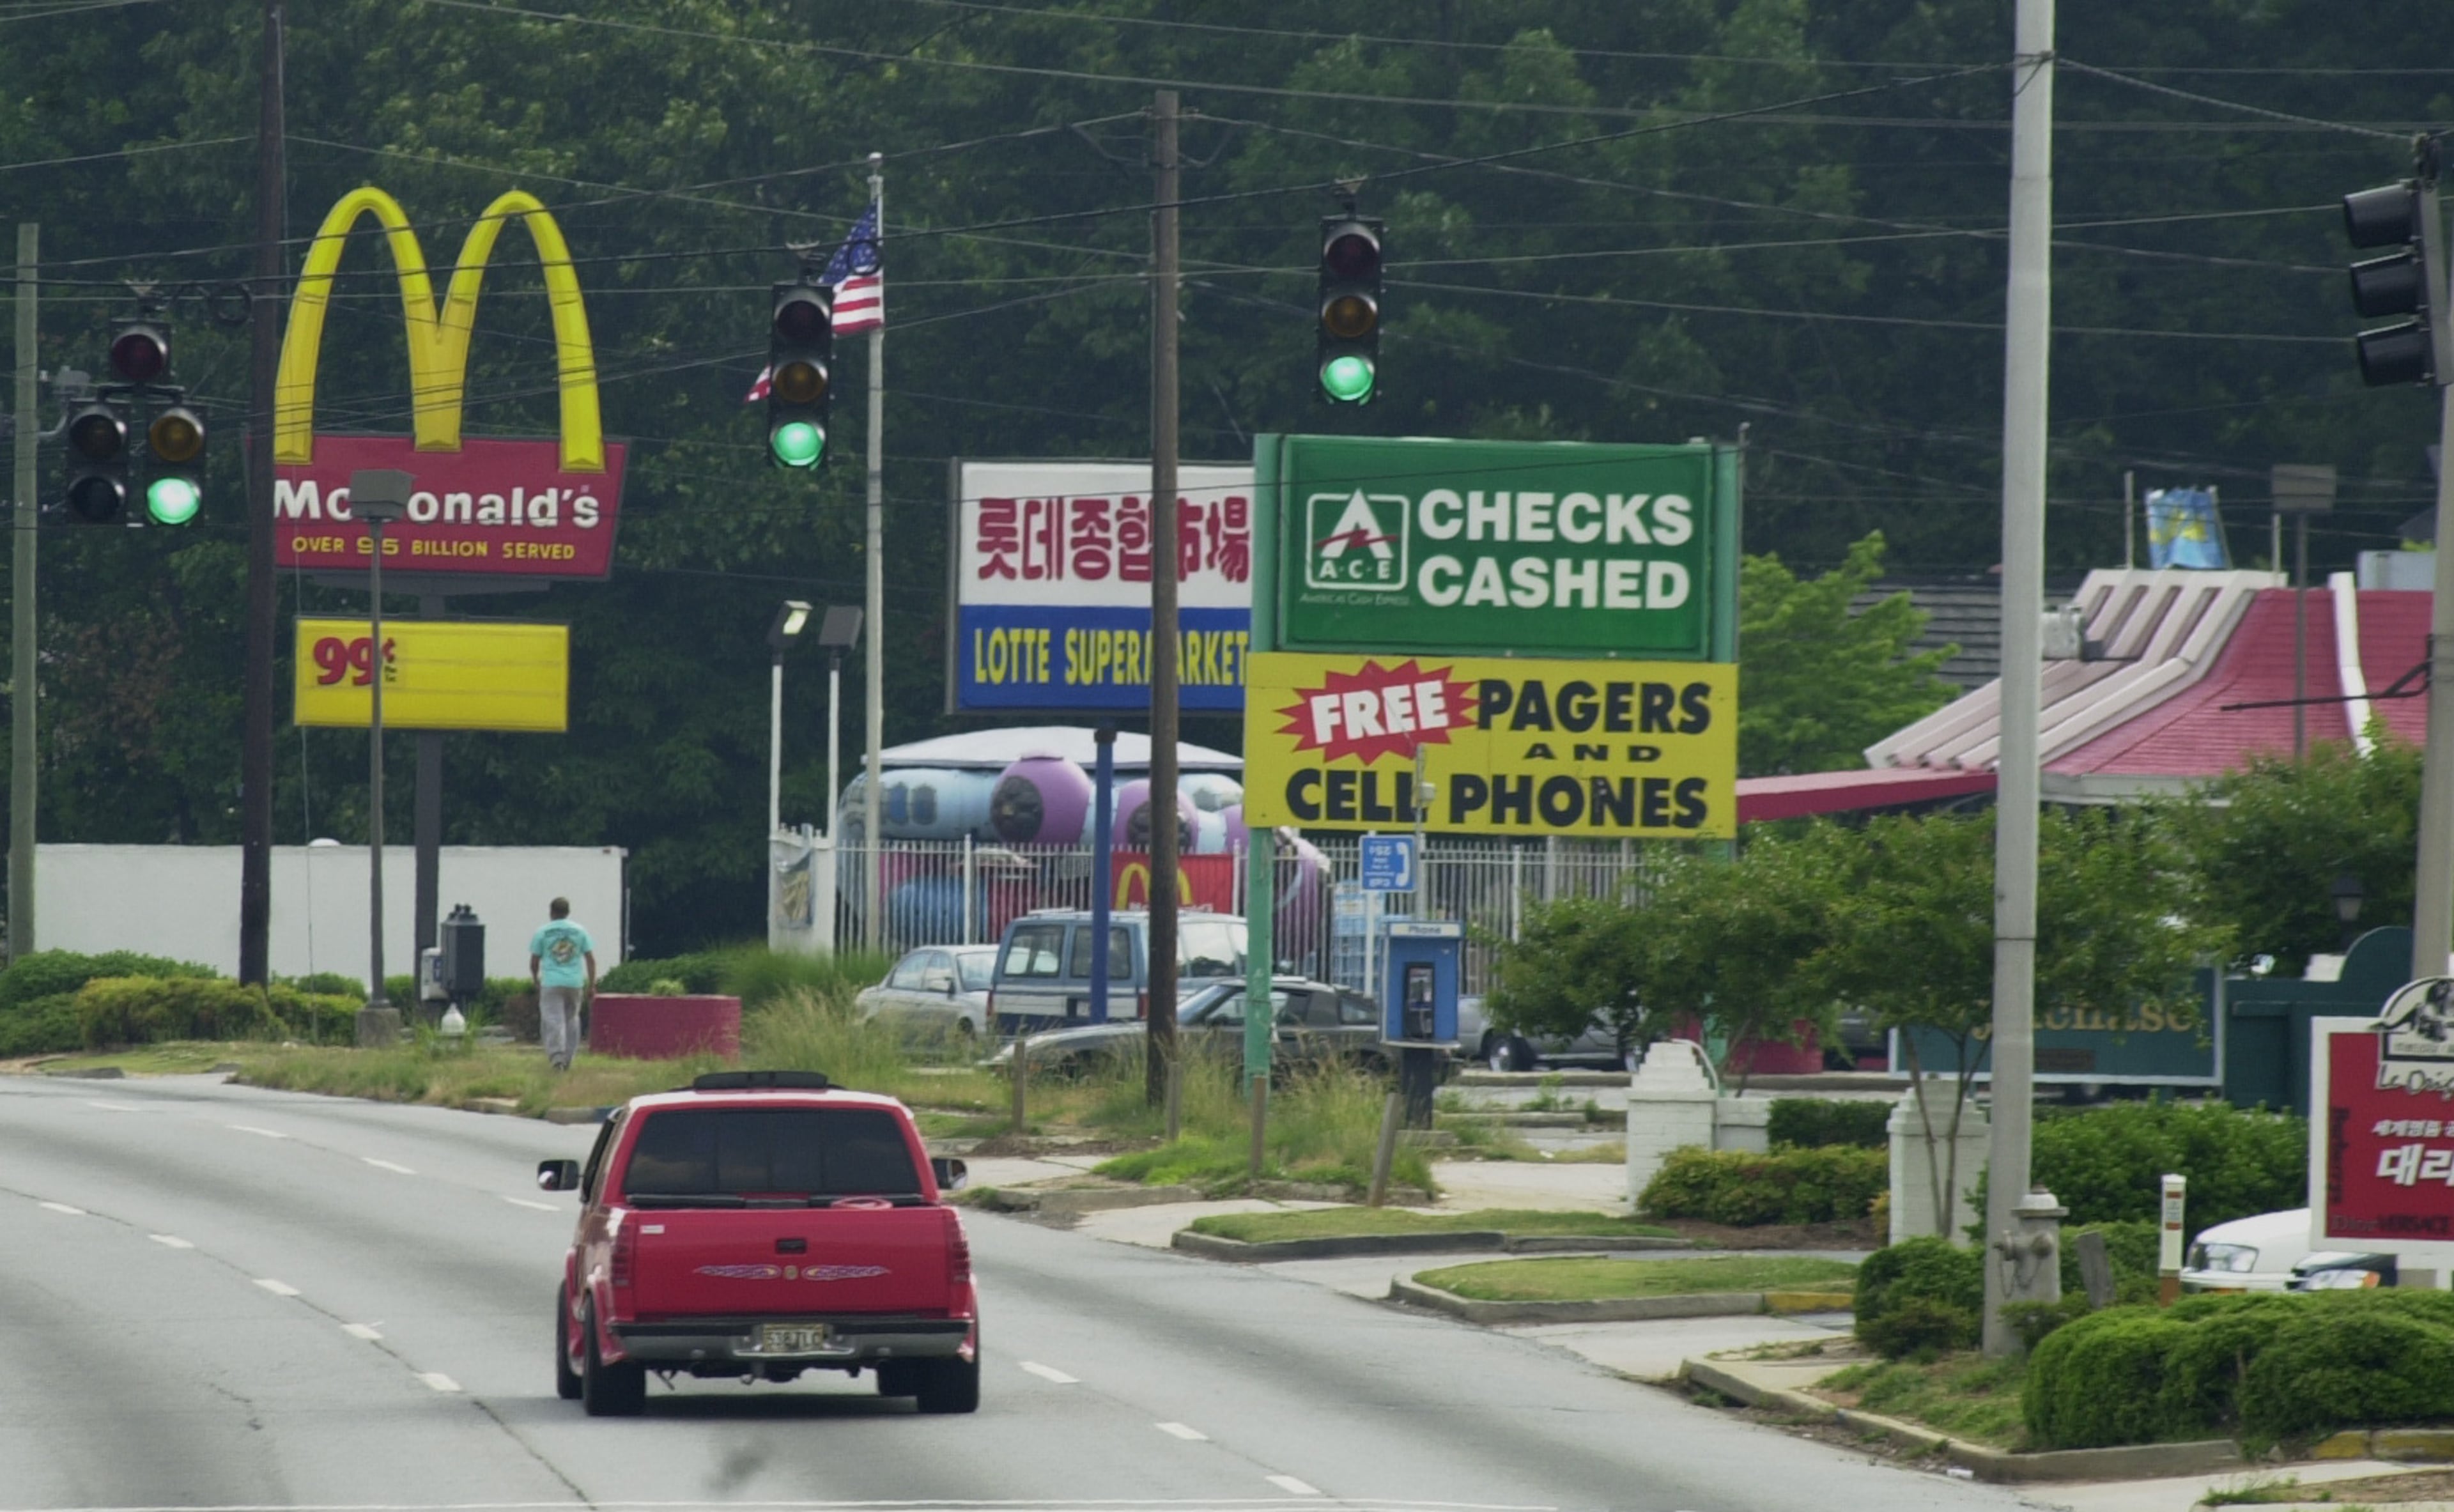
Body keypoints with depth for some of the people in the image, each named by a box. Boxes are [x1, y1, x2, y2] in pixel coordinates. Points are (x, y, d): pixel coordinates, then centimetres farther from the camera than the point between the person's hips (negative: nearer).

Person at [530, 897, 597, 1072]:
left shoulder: (542, 932, 0)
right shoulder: (579, 931, 6)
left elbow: (534, 961, 3)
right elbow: (591, 960, 3)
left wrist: (535, 980, 20)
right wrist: (591, 985, 8)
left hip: (551, 984, -3)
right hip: (575, 984, 3)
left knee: (553, 1021, -5)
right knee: (571, 1020, 15)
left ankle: (557, 1056, -20)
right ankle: (568, 1059, 17)